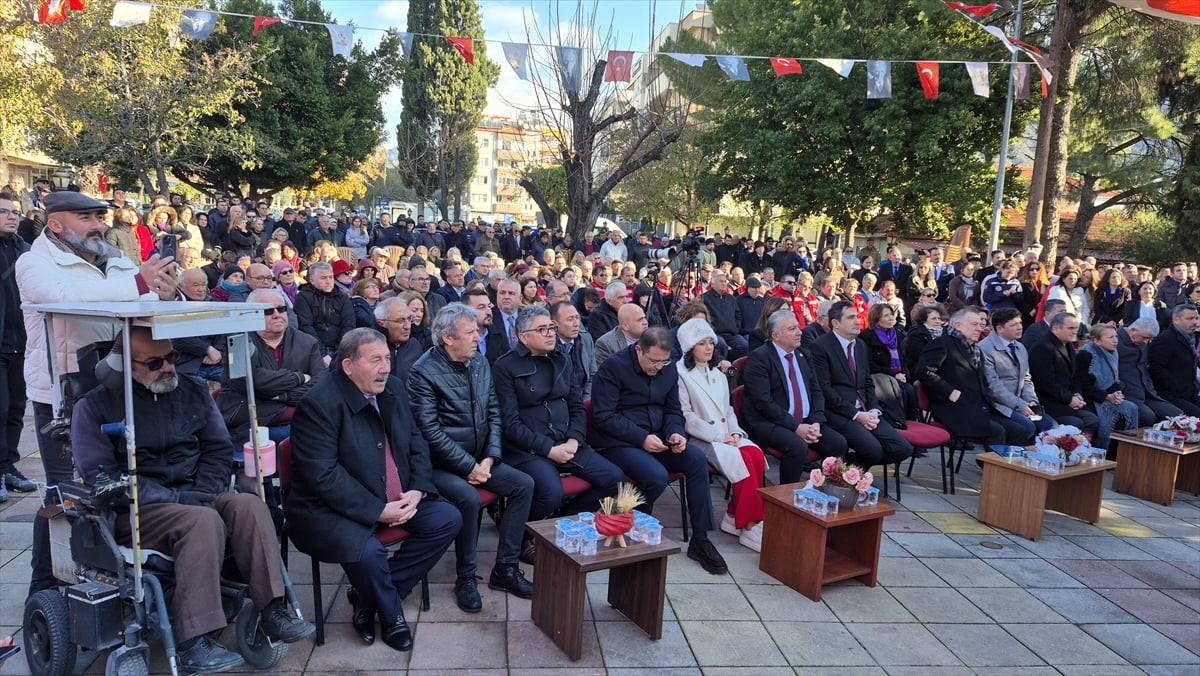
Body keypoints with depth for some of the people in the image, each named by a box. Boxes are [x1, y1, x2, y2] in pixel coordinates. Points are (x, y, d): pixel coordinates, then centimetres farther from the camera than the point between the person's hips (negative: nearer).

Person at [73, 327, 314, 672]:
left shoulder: (193, 392, 11)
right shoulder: (95, 406, -2)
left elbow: (219, 451, 10)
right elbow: (99, 475, -11)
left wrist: (201, 495, -10)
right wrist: (178, 498, -19)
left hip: (193, 498, 4)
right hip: (135, 512, -4)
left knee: (249, 505, -25)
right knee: (204, 521, -33)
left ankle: (272, 611, -27)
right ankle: (193, 643, -32)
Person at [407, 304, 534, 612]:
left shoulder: (480, 363, 7)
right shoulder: (424, 371, -14)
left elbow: (494, 413, 7)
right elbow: (430, 430, -19)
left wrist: (489, 458, -6)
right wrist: (469, 466, -18)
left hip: (479, 460, 7)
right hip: (441, 465, -7)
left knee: (524, 484, -8)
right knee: (468, 497, -31)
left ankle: (505, 569, 1)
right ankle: (466, 578, -9)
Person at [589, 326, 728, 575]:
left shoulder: (668, 369, 9)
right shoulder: (613, 367, -11)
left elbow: (672, 411, 16)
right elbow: (604, 416, -16)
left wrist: (675, 432, -7)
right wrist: (641, 438, -23)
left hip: (654, 439, 6)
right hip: (617, 443, -6)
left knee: (697, 459, -18)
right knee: (657, 476, -31)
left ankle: (699, 540, -9)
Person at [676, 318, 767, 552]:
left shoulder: (718, 375, 22)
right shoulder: (680, 375, -3)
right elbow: (686, 417, -10)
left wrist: (735, 433, 0)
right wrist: (719, 436, -15)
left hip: (726, 436, 7)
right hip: (699, 439, -6)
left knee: (757, 455, -22)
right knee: (741, 459, -29)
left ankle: (734, 517, -11)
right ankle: (749, 525, -19)